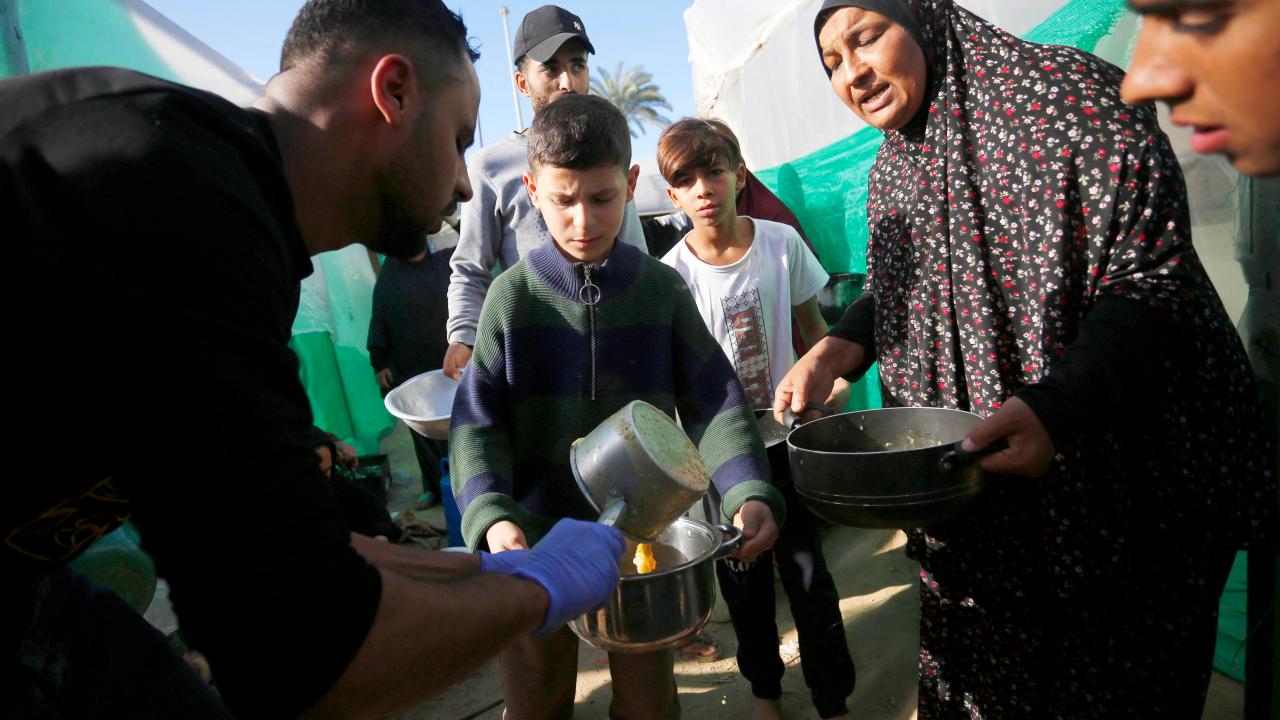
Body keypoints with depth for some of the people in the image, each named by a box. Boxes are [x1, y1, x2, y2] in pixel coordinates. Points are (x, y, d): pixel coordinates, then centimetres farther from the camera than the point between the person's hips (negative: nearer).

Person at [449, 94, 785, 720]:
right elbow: (477, 422, -10)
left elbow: (713, 402, -6)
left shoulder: (661, 289, -4)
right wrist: (491, 516, -25)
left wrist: (750, 492, -21)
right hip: (537, 537, 0)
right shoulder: (514, 296, -6)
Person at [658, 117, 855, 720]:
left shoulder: (781, 242, -8)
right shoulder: (672, 275, -13)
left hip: (786, 434, 1)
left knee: (806, 570, 6)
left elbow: (812, 324, 6)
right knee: (743, 579, 14)